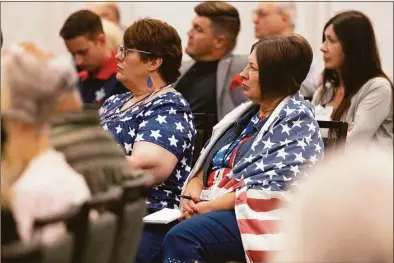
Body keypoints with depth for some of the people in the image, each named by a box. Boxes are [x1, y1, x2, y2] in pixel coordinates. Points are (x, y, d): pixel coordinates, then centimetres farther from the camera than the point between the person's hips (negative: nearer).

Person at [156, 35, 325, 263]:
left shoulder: (297, 121, -6)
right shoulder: (248, 112, 19)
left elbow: (269, 191, -17)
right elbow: (207, 161, 19)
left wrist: (210, 206, -16)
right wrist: (191, 195, -1)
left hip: (256, 219, -7)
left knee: (181, 238, -33)